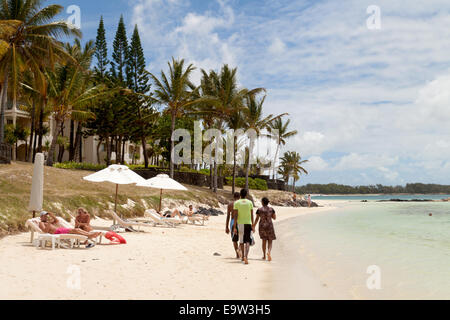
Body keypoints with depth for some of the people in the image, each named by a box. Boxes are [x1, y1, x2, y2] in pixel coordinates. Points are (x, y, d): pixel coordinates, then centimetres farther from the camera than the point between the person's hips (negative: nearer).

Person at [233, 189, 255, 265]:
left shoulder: (236, 203, -2)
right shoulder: (250, 202, 1)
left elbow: (235, 216, -7)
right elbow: (252, 215, 1)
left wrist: (234, 227, -5)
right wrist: (252, 226, 9)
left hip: (240, 224, 1)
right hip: (248, 223, -1)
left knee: (241, 241, 16)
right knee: (247, 241, -3)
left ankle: (243, 256, 28)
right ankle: (246, 256, -22)